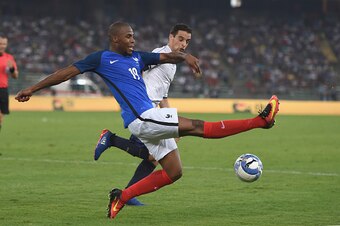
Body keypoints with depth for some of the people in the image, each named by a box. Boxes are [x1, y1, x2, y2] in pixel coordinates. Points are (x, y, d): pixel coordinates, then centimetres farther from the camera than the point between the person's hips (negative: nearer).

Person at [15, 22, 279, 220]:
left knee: (173, 172, 6)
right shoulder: (101, 58, 1)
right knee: (198, 127, -13)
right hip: (141, 119, -8)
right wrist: (34, 88, 4)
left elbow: (166, 57, 14)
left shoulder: (137, 57, 20)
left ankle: (122, 197, 8)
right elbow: (67, 72, 3)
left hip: (149, 120, 8)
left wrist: (185, 56, -10)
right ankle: (260, 121, -16)